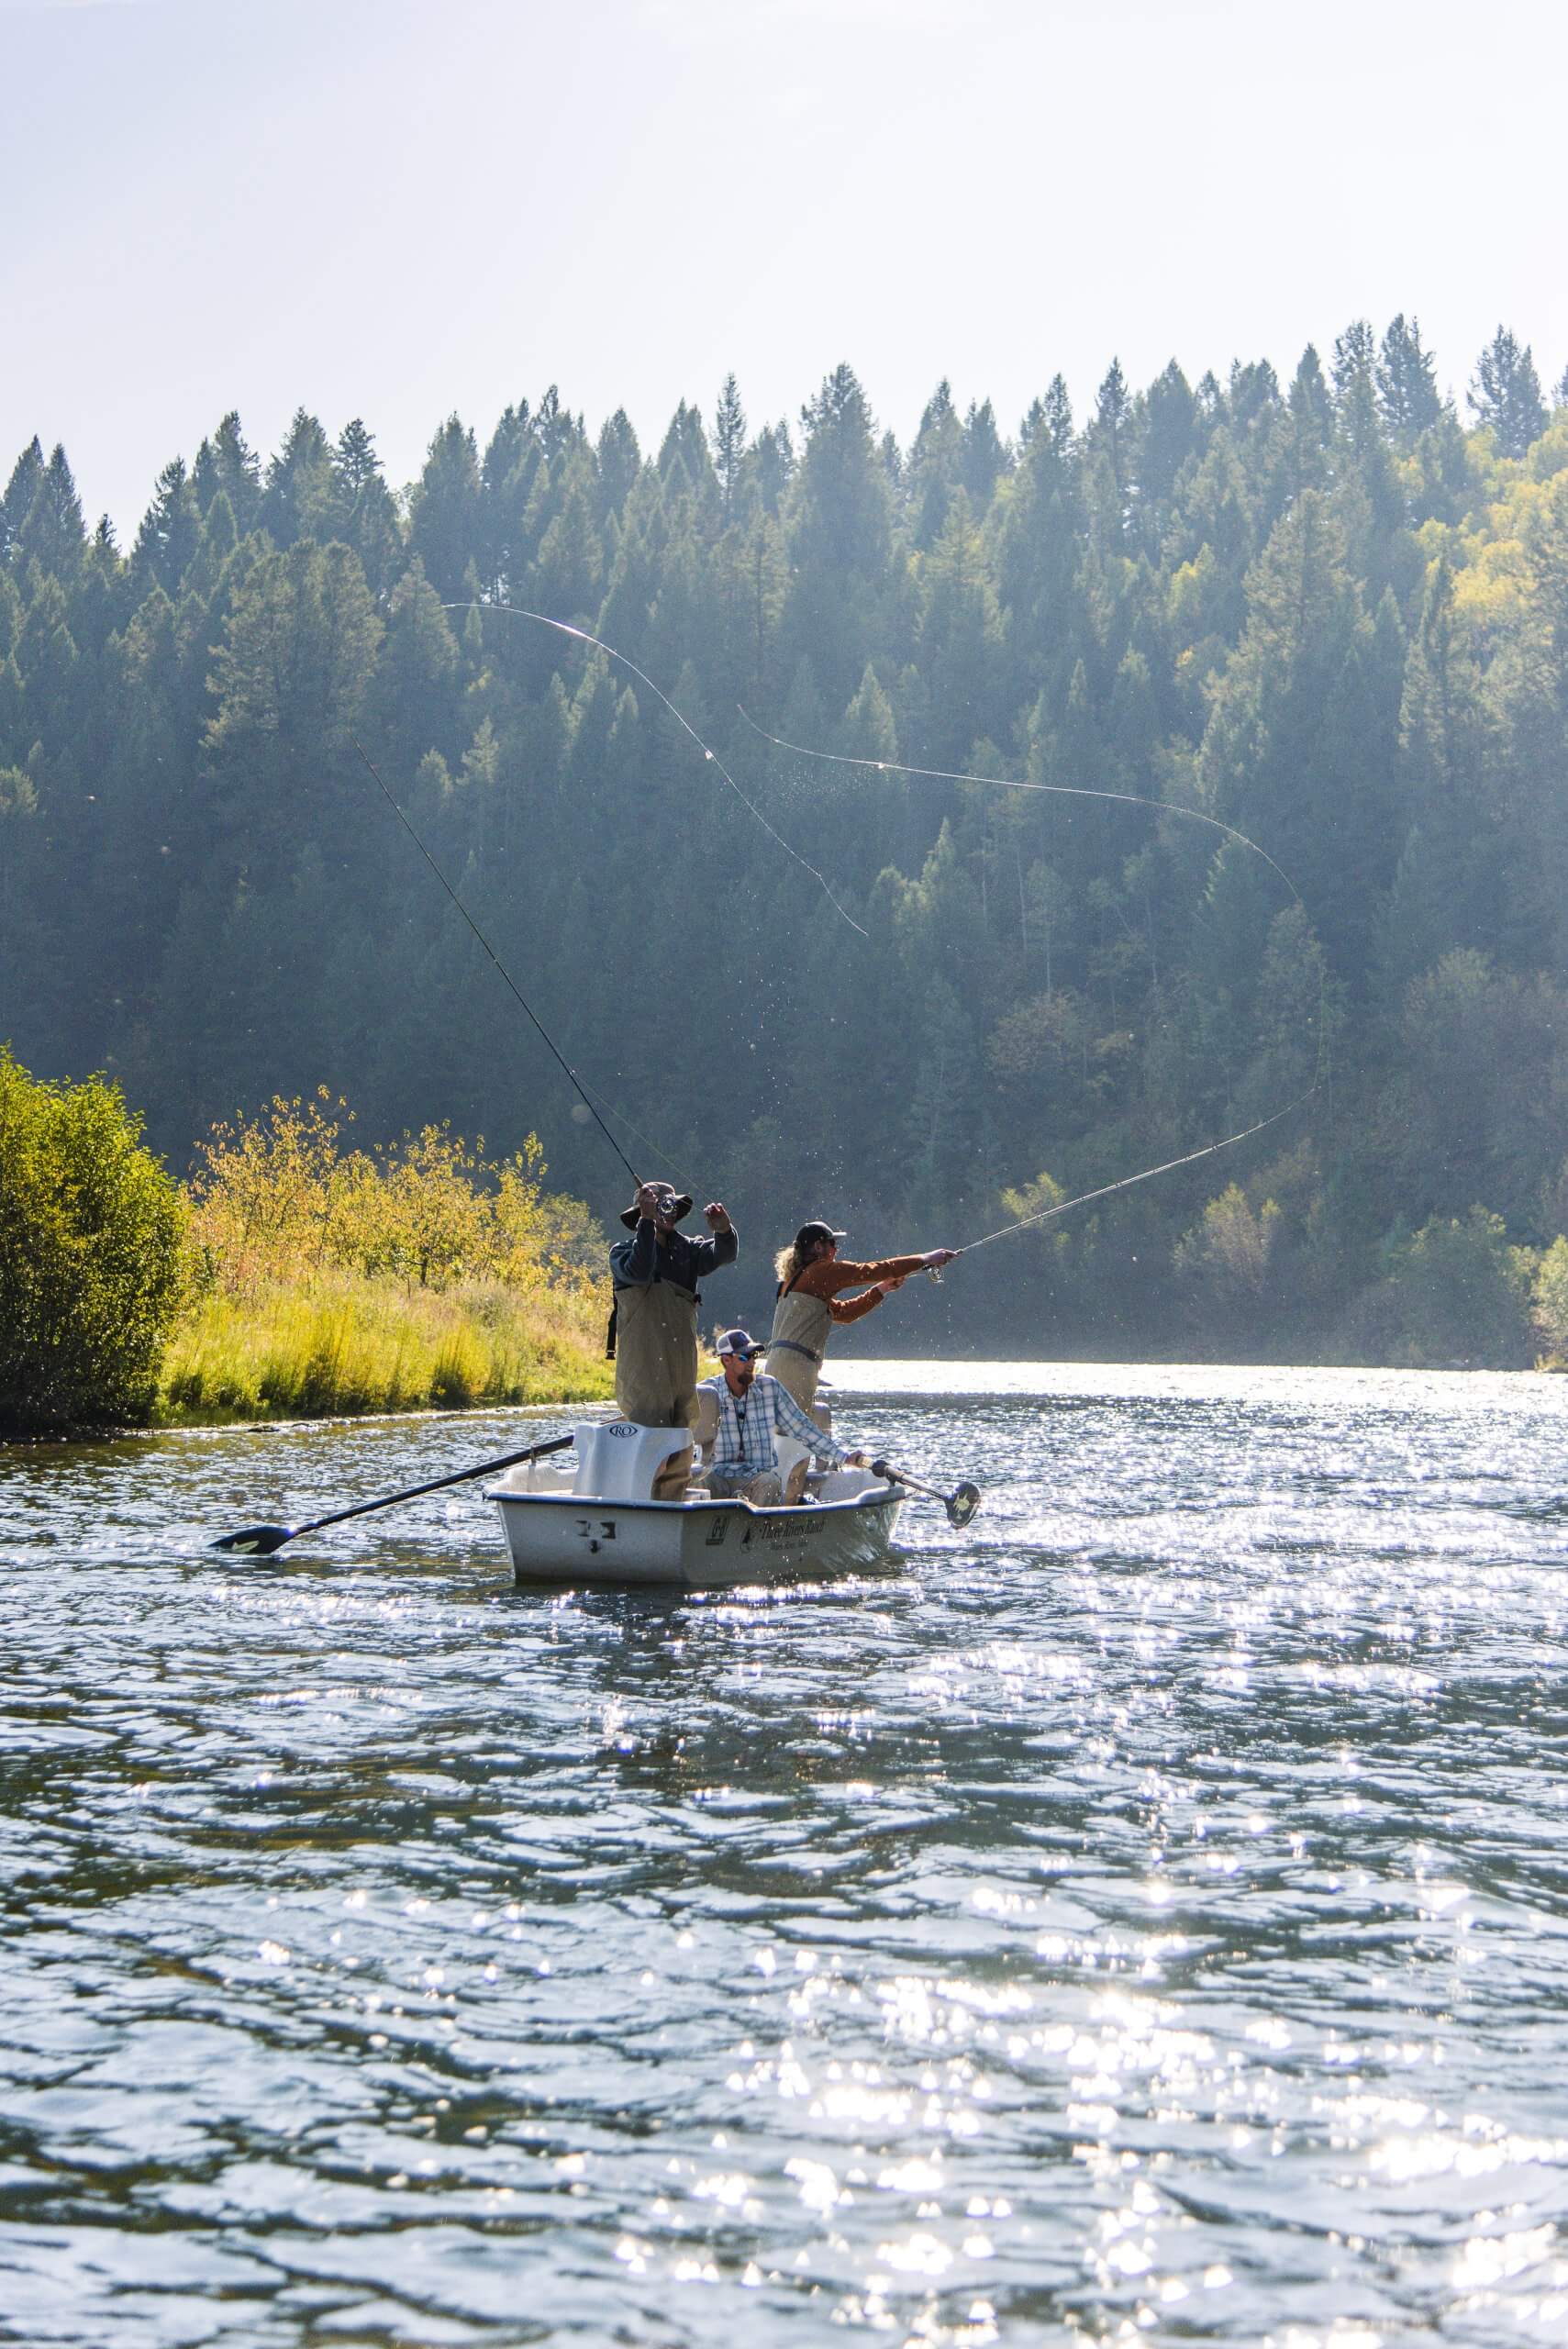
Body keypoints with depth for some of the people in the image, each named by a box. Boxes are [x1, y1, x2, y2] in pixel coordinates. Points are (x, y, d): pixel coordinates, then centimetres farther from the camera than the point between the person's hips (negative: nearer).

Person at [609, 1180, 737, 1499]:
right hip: (642, 1373, -6)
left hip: (683, 1371, 6)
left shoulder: (686, 1249, 15)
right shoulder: (623, 1251, 1)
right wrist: (648, 1221, -22)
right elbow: (639, 1271, -21)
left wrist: (723, 1230, -22)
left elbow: (724, 1254, -1)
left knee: (680, 1455, 8)